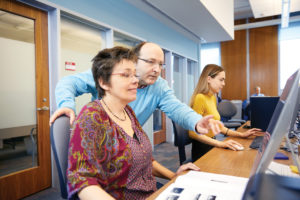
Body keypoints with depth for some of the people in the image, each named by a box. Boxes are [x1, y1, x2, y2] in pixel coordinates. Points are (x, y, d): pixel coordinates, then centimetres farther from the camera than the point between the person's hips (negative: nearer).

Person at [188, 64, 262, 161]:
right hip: (202, 150, -8)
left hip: (211, 146, 8)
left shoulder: (213, 98, 10)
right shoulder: (200, 98, -17)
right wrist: (220, 143, -28)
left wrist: (241, 134, 12)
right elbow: (193, 133, -21)